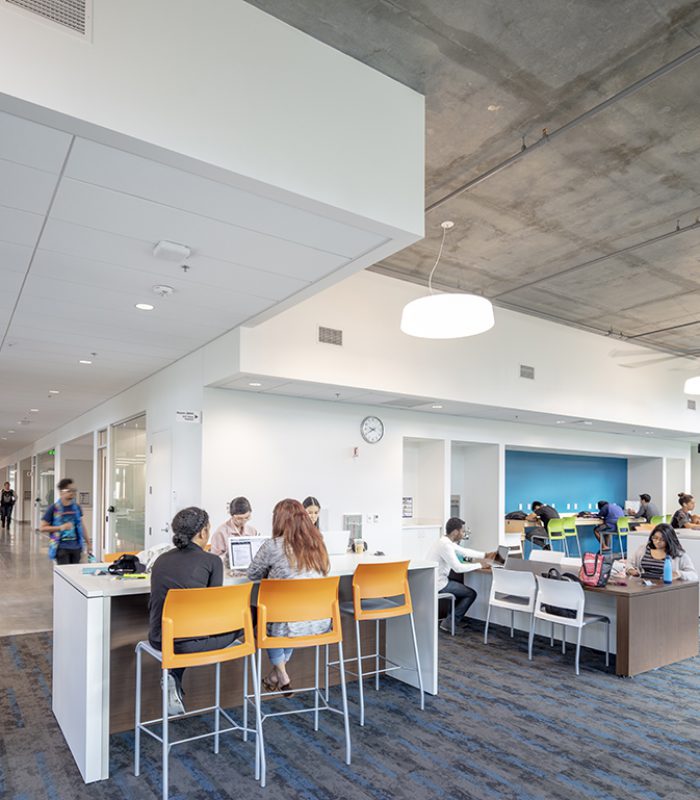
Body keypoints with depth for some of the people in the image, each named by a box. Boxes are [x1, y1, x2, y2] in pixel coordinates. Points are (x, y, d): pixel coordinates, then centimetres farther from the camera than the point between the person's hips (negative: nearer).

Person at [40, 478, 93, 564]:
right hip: (62, 547, -4)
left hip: (76, 547, 4)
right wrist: (60, 527, -15)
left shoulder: (76, 507, 7)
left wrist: (88, 544, 16)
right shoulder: (54, 508, -5)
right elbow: (42, 528, -2)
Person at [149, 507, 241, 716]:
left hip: (158, 639, 7)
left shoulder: (161, 559, 8)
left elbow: (154, 604, 17)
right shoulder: (211, 561, -9)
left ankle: (174, 678, 16)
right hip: (189, 643, -6)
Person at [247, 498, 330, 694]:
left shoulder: (273, 546, -12)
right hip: (321, 623, 5)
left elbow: (253, 574, 2)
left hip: (292, 625, -4)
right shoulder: (317, 543, 3)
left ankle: (282, 676, 30)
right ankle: (277, 673, 40)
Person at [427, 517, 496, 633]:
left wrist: (485, 555, 17)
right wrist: (479, 565, -16)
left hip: (434, 580, 9)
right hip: (438, 584, -9)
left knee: (462, 582, 27)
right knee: (471, 594, 3)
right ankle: (448, 623, 2)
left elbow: (465, 551, 18)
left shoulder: (446, 541, 6)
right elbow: (458, 568, -26)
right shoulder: (445, 545, -24)